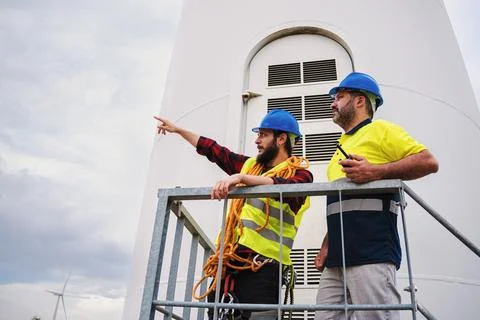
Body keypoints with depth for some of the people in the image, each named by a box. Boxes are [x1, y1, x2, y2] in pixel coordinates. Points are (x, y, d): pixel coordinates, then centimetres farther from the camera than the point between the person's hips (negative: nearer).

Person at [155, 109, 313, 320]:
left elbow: (285, 187, -23)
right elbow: (215, 151, 28)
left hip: (261, 265, -6)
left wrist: (241, 178, -33)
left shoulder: (299, 173, 1)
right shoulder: (250, 164, 20)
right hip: (228, 261, 7)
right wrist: (178, 130, 33)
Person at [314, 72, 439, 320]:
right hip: (336, 258, 8)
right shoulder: (342, 146, 28)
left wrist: (376, 172, -17)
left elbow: (428, 162, -7)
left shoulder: (379, 130, 5)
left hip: (371, 255, -8)